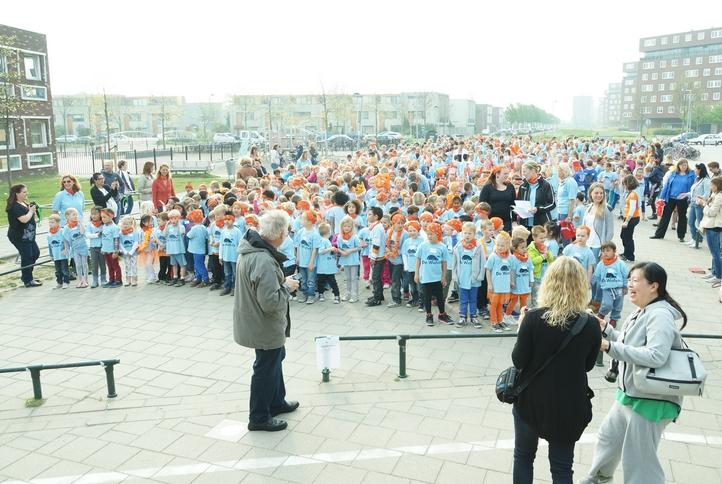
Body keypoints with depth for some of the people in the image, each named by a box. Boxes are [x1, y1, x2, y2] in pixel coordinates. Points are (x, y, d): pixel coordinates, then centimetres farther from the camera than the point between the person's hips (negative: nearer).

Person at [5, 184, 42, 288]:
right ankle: (28, 281, 5)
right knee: (27, 257, -5)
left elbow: (32, 217, 21)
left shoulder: (24, 203, 12)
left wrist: (34, 209, 2)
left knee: (35, 253, 15)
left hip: (28, 236, 10)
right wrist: (31, 211, -12)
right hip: (19, 237, -10)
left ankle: (25, 276, 28)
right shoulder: (15, 207, -18)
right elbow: (24, 219, -28)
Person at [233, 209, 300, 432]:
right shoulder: (264, 261, -33)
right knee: (266, 368, 8)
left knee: (275, 358, 26)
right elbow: (271, 302, -33)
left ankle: (277, 402, 45)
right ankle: (259, 418, 26)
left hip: (255, 321, 10)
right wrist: (287, 286, -17)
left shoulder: (250, 249, -1)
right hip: (265, 326, -10)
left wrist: (281, 281, 6)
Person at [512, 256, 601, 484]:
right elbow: (588, 365, 3)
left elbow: (518, 361, -10)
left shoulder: (534, 318, -18)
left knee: (523, 457, 20)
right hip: (570, 404, 1)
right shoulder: (591, 324, -11)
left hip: (532, 400, -1)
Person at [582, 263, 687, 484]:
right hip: (629, 394, 10)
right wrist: (606, 329, 5)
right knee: (608, 436, 28)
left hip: (649, 401, -10)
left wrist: (610, 347, -34)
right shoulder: (641, 313, 7)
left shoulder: (660, 315, -23)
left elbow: (655, 356, -35)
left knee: (638, 461, 1)